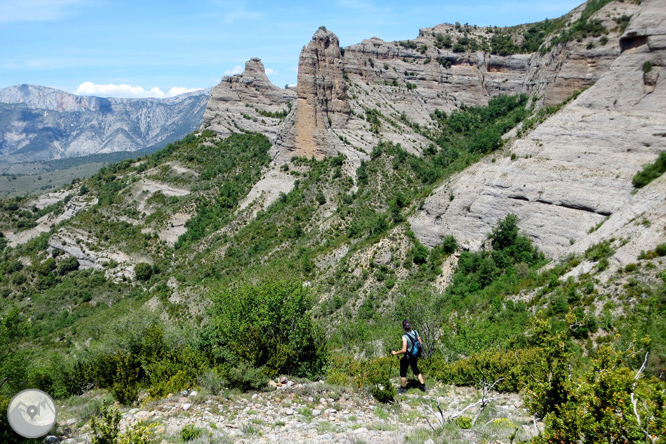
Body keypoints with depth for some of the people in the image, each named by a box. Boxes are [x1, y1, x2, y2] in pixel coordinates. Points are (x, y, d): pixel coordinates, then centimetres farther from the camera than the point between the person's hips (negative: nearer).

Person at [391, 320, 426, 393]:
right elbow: (421, 344, -1)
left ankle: (403, 388, 26)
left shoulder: (405, 337, -28)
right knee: (416, 371, 25)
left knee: (403, 373, 13)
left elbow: (404, 350, -29)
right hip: (414, 357, 6)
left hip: (406, 358, -6)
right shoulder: (415, 332, -11)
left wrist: (395, 353, -16)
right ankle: (422, 385, 30)